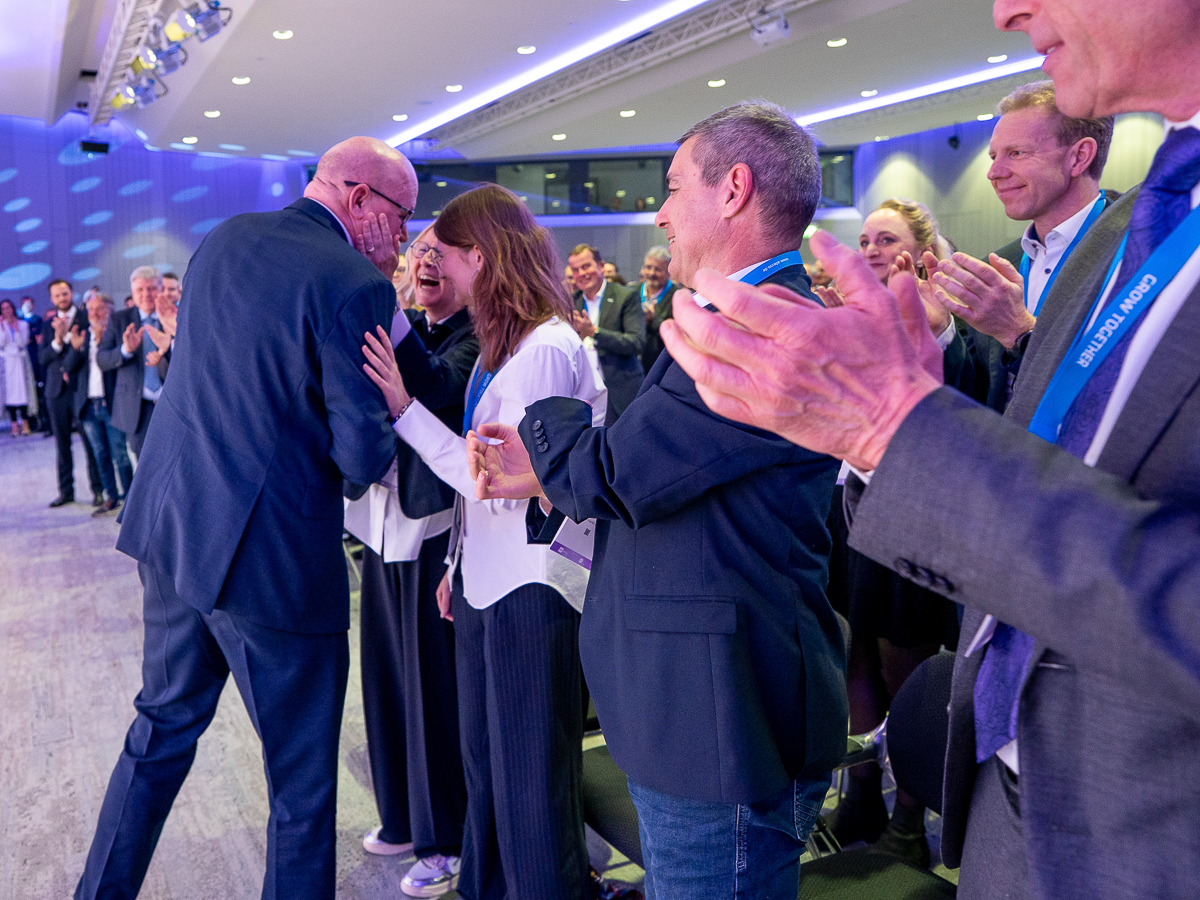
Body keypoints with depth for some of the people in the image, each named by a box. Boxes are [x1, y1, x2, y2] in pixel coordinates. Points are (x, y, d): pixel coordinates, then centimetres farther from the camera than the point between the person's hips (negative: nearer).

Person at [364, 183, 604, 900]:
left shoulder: (547, 348, -19)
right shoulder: (506, 341, 11)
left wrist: (404, 407, -20)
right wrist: (459, 562, 17)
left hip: (532, 584, -9)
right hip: (487, 573, 9)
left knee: (528, 774, 4)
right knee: (483, 759, 21)